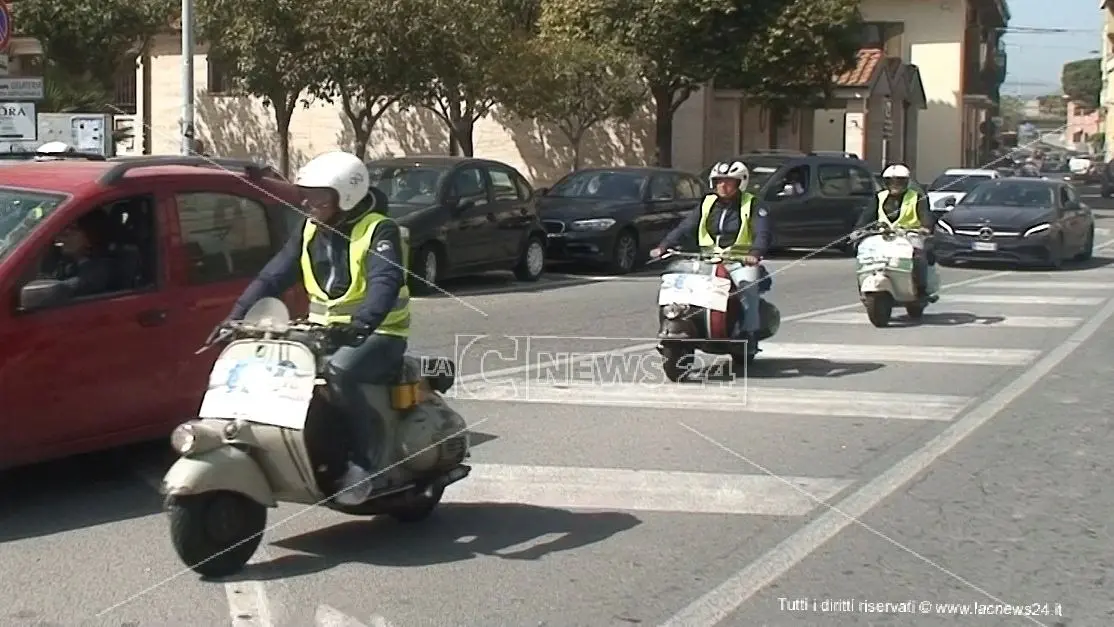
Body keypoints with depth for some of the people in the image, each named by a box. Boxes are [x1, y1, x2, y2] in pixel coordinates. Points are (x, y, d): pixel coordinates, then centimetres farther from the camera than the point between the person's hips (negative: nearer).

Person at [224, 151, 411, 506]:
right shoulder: (309, 233, 10)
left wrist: (363, 321, -46)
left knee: (338, 373, -36)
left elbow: (386, 280, -28)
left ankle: (363, 460, -24)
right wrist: (236, 318, -9)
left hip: (377, 335, -7)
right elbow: (272, 277, 5)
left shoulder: (379, 230, -11)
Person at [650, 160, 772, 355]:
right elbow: (684, 227, 5)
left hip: (740, 260, -4)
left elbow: (762, 233, -12)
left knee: (747, 284, -33)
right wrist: (663, 246, -11)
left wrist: (755, 253, -34)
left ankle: (750, 333, -27)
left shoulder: (751, 205, 1)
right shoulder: (707, 204, 12)